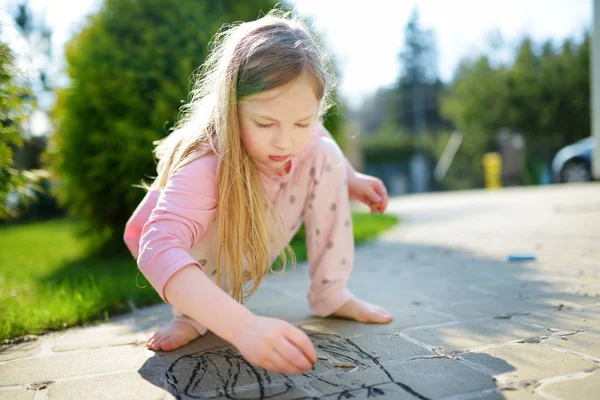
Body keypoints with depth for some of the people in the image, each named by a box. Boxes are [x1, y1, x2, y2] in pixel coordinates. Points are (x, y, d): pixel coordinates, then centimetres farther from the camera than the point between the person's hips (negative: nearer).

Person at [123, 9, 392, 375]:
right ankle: (191, 316, -11)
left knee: (326, 154, -14)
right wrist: (242, 325, -70)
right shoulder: (204, 166, -43)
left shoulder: (305, 137, -23)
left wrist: (351, 180, -5)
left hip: (251, 250, 5)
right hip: (188, 250, -5)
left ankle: (330, 295, -6)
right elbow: (159, 251, -58)